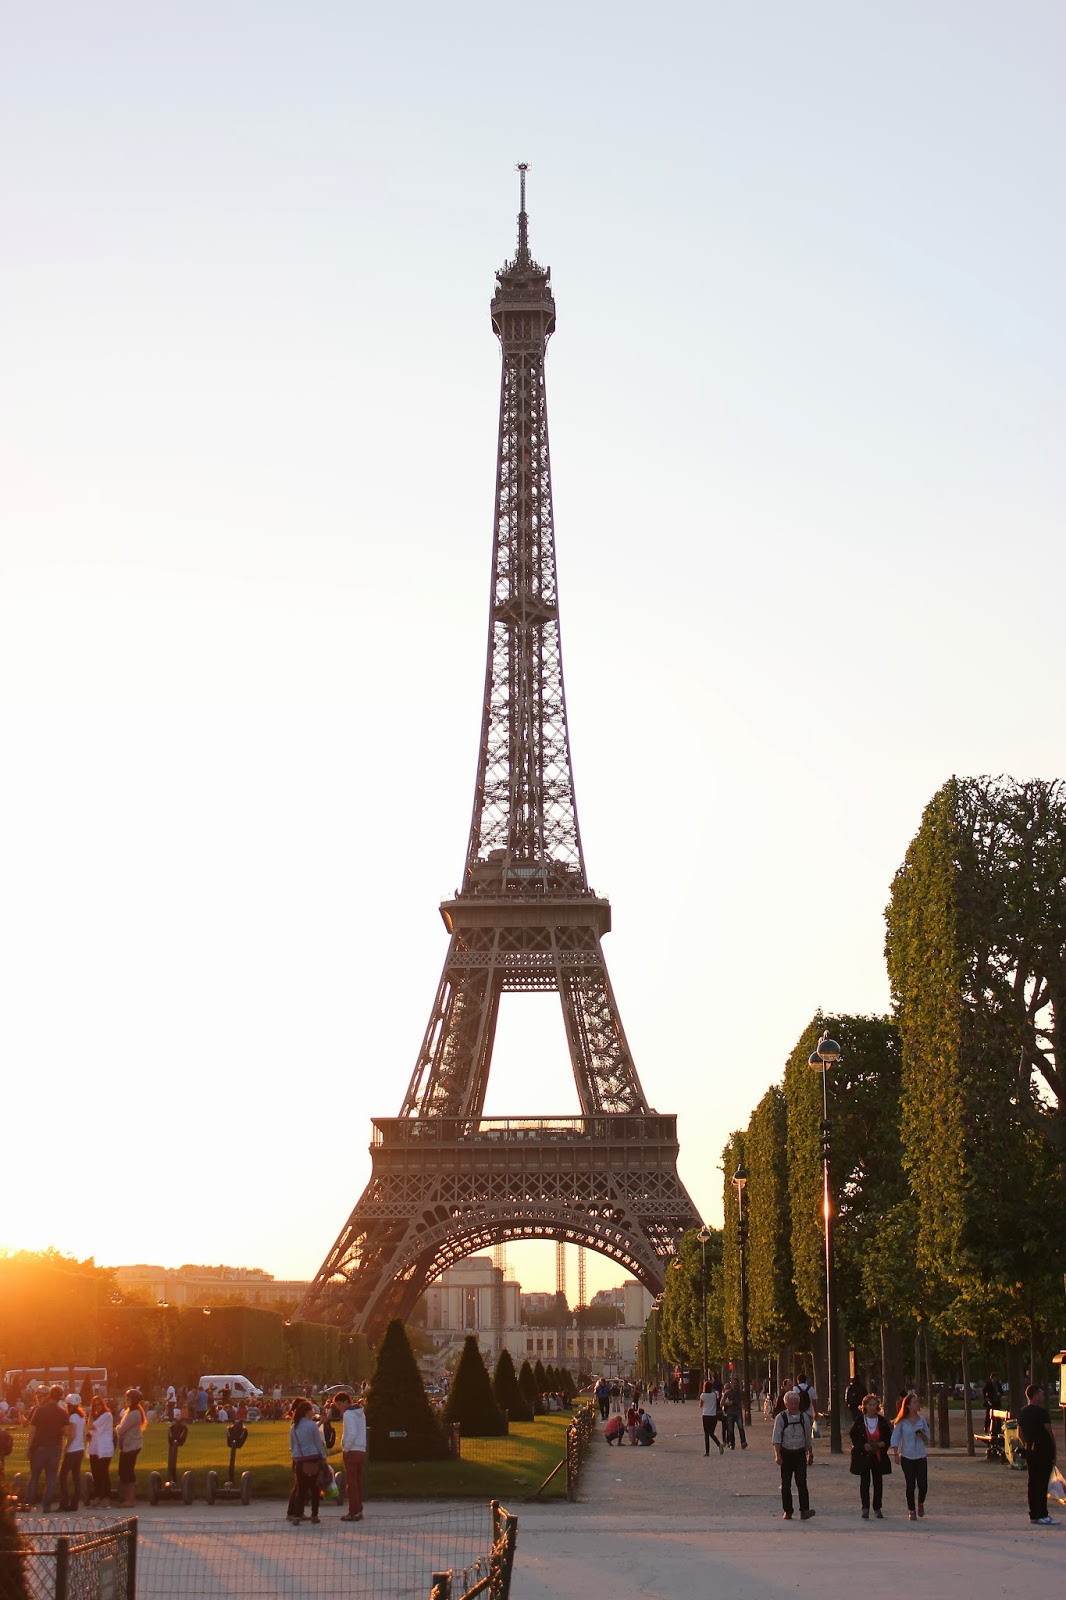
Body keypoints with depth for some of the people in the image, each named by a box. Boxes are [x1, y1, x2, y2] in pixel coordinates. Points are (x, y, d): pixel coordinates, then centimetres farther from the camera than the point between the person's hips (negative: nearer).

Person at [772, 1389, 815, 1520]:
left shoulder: (804, 1417, 4)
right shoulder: (781, 1418, -4)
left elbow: (808, 1437, 13)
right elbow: (776, 1437, -11)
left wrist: (810, 1454, 17)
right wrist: (777, 1455, -22)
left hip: (800, 1454, 1)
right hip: (786, 1453, -1)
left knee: (801, 1482, -11)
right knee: (786, 1484, 5)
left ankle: (804, 1511, -15)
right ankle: (787, 1511, 15)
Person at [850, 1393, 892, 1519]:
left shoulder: (882, 1421, 3)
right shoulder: (859, 1420, -1)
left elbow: (889, 1437, 9)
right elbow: (853, 1435, 2)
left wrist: (882, 1444, -11)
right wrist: (863, 1445, -13)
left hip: (879, 1456, 2)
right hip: (863, 1456, -2)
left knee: (878, 1482, 6)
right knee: (864, 1482, -4)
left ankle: (877, 1508, 16)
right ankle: (865, 1508, -4)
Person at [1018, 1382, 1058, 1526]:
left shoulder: (1022, 1412, 9)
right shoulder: (1041, 1412, -14)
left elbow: (1019, 1433, 15)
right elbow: (1049, 1431, -13)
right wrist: (1053, 1449, -2)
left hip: (1030, 1451, 8)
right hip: (1043, 1450, -8)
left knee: (1033, 1482, 11)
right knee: (1042, 1483, -6)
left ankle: (1034, 1514, 15)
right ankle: (1041, 1515, -7)